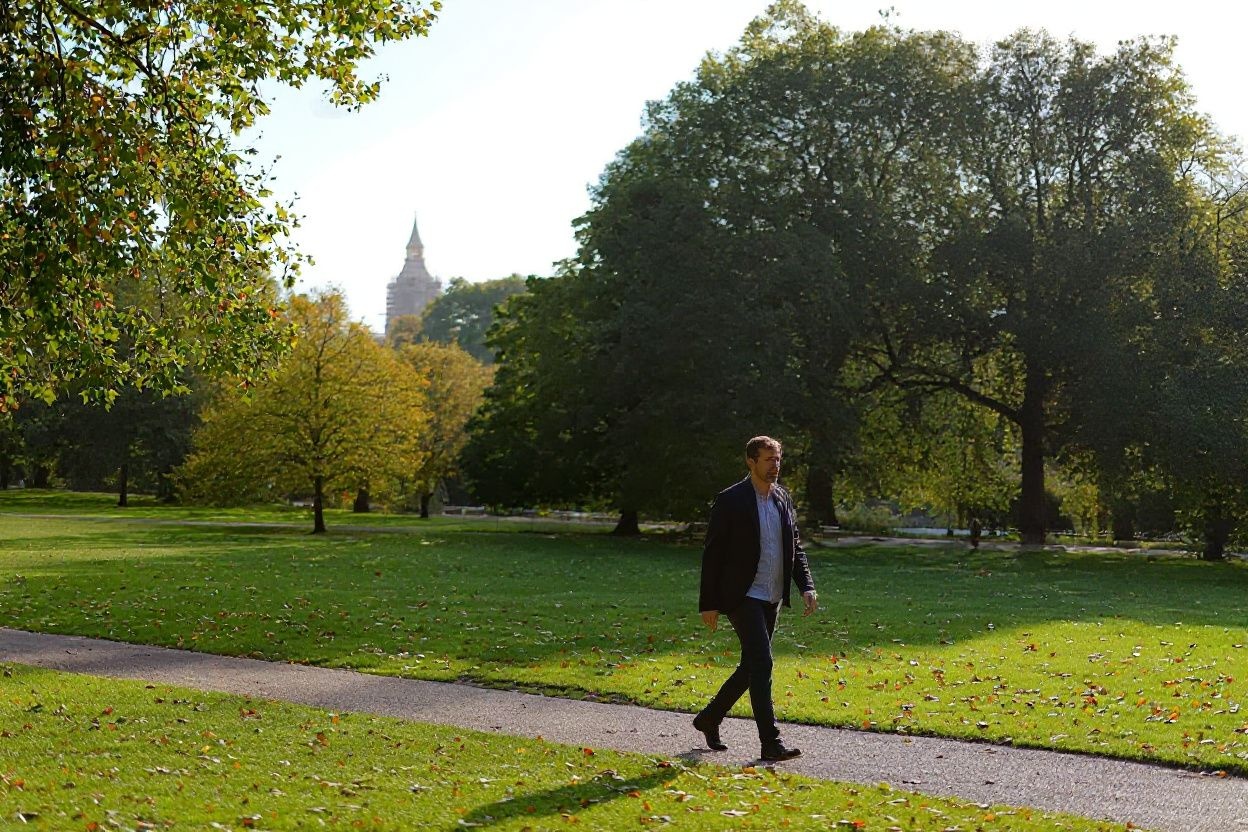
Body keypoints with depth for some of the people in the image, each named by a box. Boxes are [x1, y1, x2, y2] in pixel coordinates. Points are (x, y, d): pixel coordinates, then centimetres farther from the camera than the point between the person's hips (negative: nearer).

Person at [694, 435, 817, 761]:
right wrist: (709, 604, -9)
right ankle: (770, 742, -9)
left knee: (751, 666, 13)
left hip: (772, 598, 7)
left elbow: (795, 548, 15)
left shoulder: (783, 499, 9)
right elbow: (712, 553, -8)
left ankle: (709, 718, 31)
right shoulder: (730, 501, -9)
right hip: (743, 596, -7)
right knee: (761, 663, -13)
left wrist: (806, 586, 0)